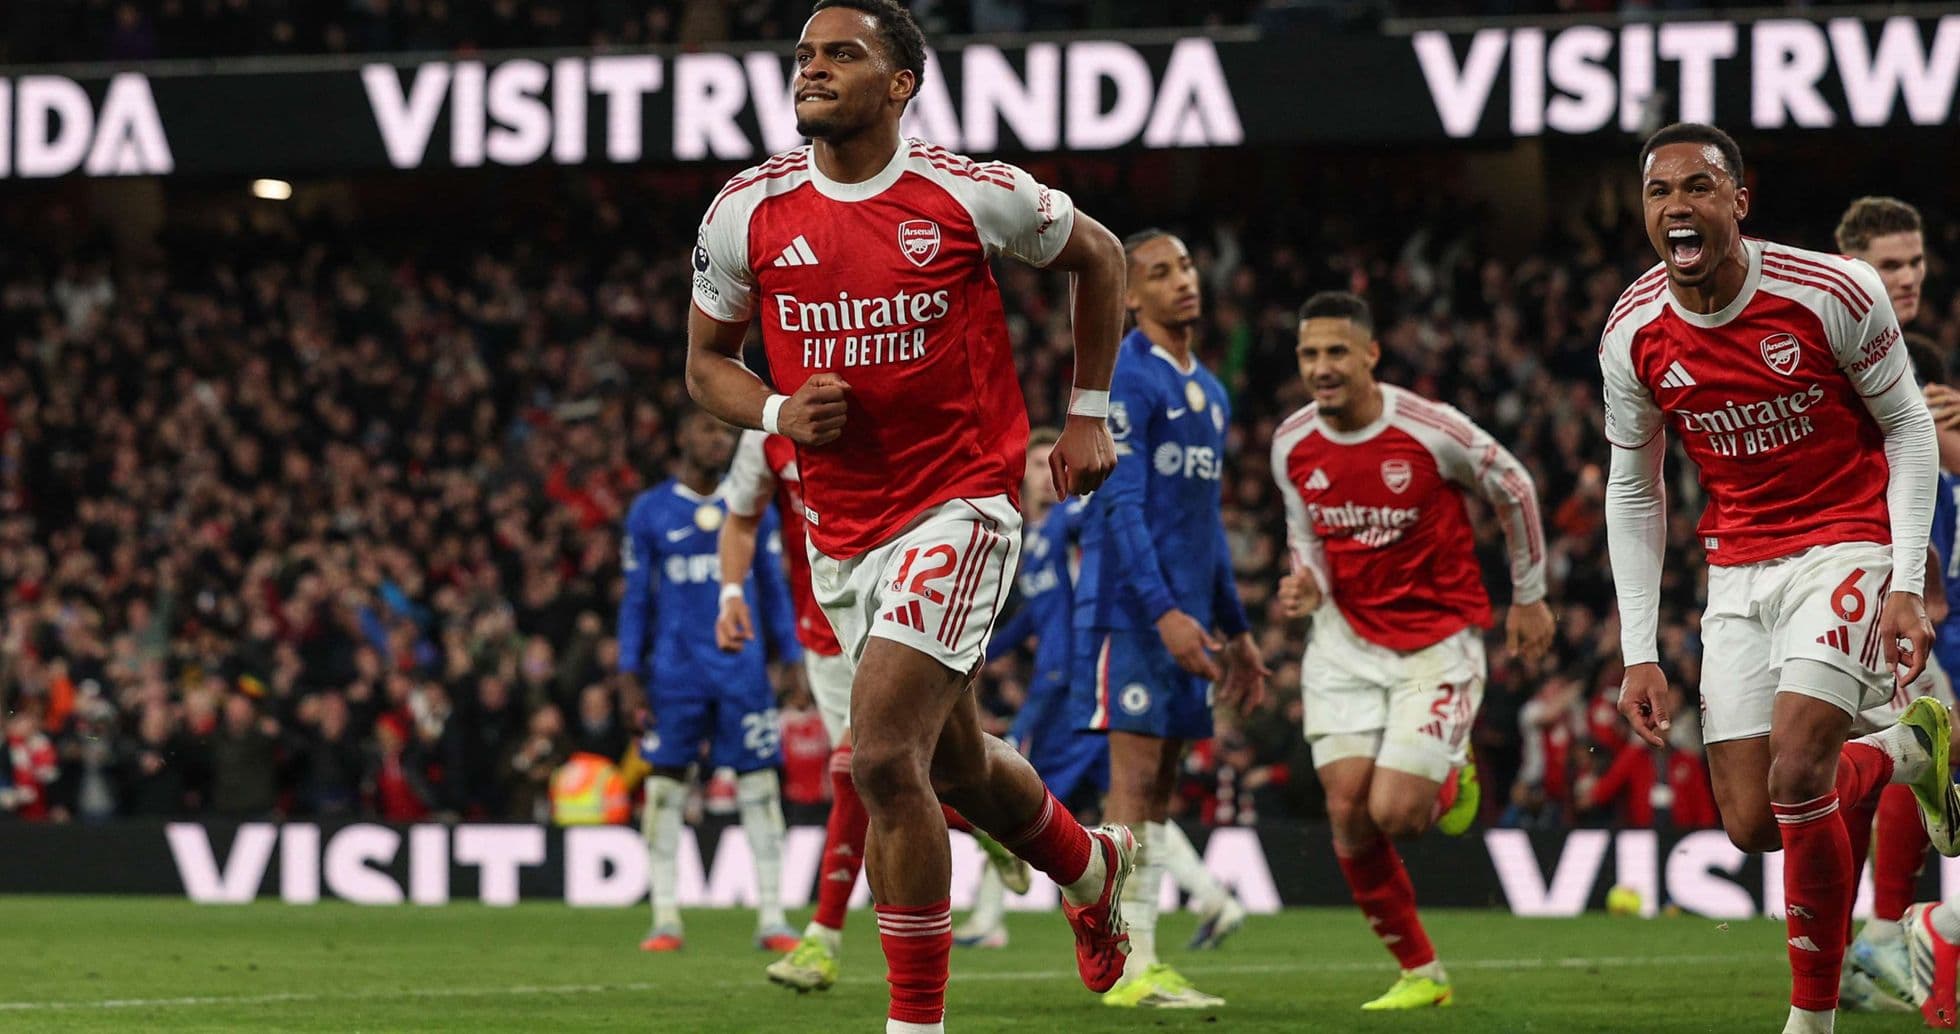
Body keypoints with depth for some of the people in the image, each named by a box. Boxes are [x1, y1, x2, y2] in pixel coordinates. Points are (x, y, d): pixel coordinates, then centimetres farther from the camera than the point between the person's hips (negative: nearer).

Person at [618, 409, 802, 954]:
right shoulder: (650, 511, 4)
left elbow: (773, 589, 13)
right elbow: (636, 598, 7)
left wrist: (792, 659, 6)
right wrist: (630, 672, 0)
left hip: (743, 667, 1)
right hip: (676, 670, -1)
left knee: (759, 786, -2)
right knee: (665, 787, -1)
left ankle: (771, 917, 1)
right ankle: (665, 918, 5)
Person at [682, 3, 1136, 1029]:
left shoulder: (972, 196, -9)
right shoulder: (746, 211, -2)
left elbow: (1096, 255, 10)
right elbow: (707, 362, 10)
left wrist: (1087, 414, 9)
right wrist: (778, 412, -11)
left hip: (960, 502, -5)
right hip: (841, 527, 5)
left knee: (885, 756, -20)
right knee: (958, 766, 19)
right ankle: (1091, 868, 51)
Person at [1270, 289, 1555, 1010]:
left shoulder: (1431, 430, -18)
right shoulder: (1293, 445, -5)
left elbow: (1515, 491, -2)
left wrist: (1529, 597, 8)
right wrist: (1306, 585, -14)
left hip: (1438, 642, -4)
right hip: (1347, 639, 4)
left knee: (1392, 813, -13)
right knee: (1347, 809, -8)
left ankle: (1452, 780, 26)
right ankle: (1421, 974, 8)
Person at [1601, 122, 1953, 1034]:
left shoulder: (1832, 294, -17)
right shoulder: (1634, 336, -5)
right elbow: (1632, 491, 7)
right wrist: (1639, 652, 2)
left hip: (1848, 544, -5)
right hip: (1739, 571, 5)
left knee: (1796, 776, -22)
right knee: (1752, 824, -2)